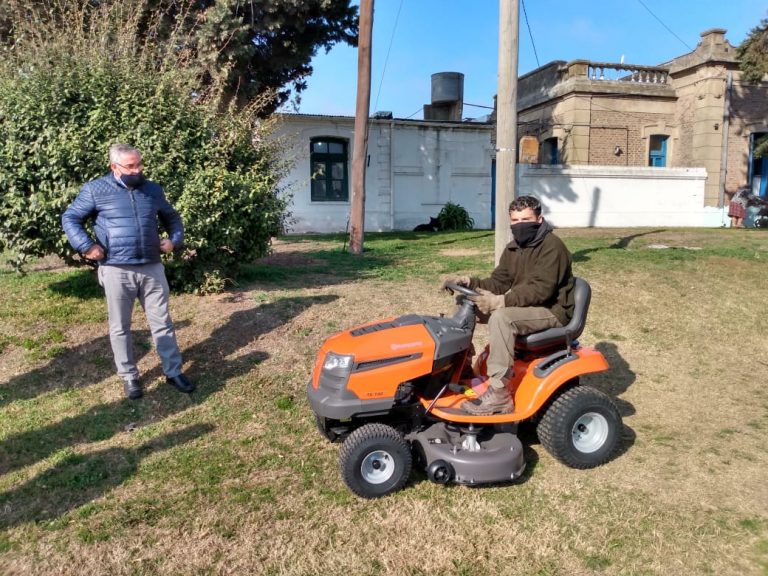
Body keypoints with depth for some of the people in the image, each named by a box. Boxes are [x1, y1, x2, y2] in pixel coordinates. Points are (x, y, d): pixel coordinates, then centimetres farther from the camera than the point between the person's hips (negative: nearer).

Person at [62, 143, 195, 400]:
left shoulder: (153, 190, 10)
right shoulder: (96, 190, -2)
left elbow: (172, 217, 24)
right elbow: (70, 218, 3)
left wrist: (175, 239, 8)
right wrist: (86, 246, -9)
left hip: (152, 268, 3)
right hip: (117, 271, -3)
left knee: (162, 323, 8)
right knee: (120, 327, 7)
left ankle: (173, 372, 18)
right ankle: (129, 376, 22)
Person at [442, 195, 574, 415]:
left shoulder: (552, 246, -17)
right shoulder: (513, 248, 9)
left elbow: (541, 290, -29)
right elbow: (499, 282, 8)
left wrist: (501, 301, -38)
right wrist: (469, 282, -11)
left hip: (551, 311, -9)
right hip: (523, 306, 9)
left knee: (501, 317, -36)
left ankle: (499, 394, -30)